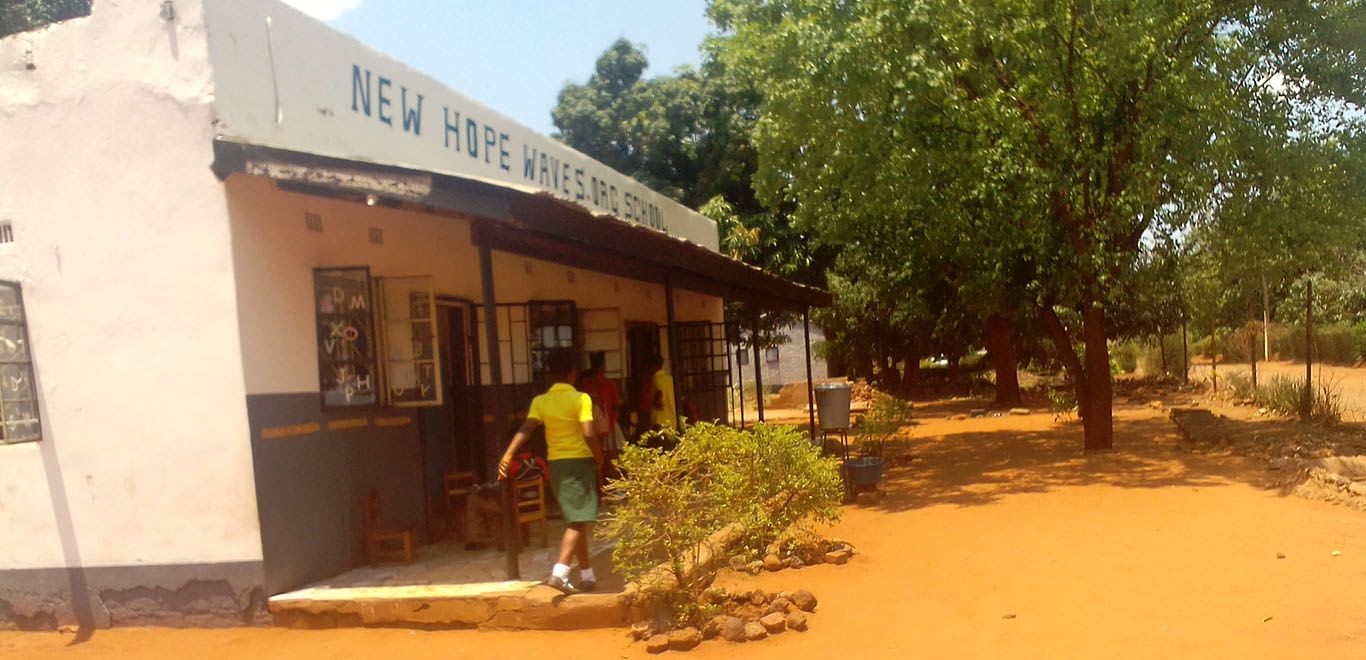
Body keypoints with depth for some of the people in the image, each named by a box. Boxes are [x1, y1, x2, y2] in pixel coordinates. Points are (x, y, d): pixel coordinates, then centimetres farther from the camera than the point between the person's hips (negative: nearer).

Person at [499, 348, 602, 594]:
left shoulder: (540, 401, 3)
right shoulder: (581, 399, -8)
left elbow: (525, 430, -10)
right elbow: (588, 434, -17)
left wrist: (507, 456, -17)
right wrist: (600, 458, -3)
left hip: (556, 464, 5)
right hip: (579, 462, -5)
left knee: (576, 521, 15)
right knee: (578, 521, -7)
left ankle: (587, 575, 21)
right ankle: (559, 571, -23)